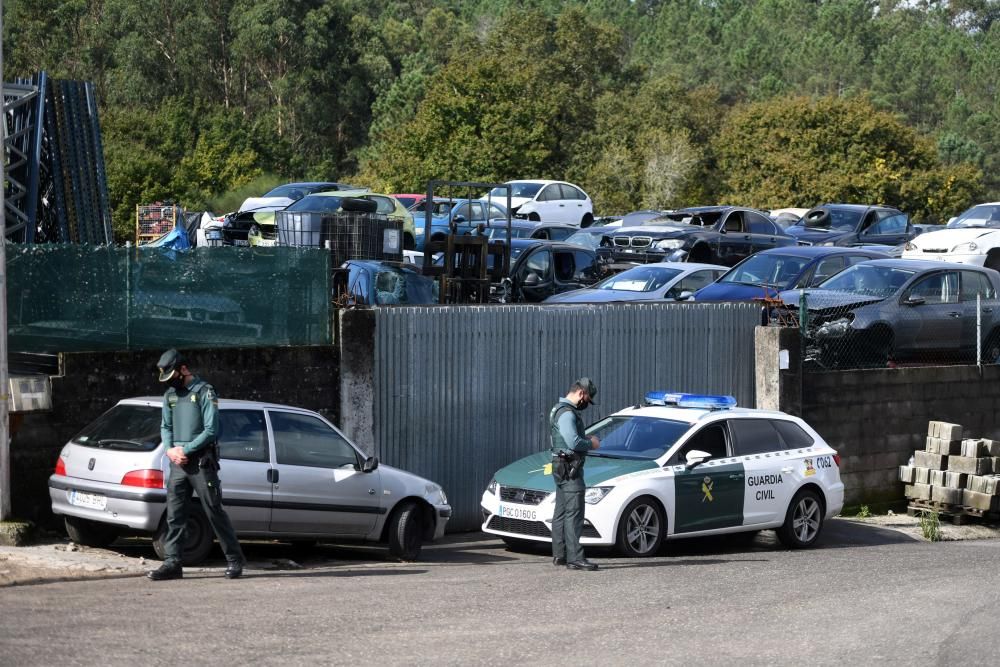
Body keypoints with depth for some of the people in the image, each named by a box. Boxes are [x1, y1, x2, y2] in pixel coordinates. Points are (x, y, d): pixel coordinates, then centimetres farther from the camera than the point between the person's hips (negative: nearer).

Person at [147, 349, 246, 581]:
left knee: (215, 512, -3)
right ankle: (172, 563, 5)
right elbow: (166, 427, 16)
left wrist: (185, 450, -15)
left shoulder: (204, 392, -6)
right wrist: (170, 449, -4)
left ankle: (234, 560, 5)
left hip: (201, 462, -6)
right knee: (174, 515, 3)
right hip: (178, 464, 6)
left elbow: (210, 430, -11)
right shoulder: (170, 395, 14)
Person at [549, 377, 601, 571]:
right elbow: (573, 442, -25)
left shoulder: (562, 410, 18)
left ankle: (559, 555, 19)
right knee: (574, 514, -13)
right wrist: (591, 444, -9)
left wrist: (586, 439, 10)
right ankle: (574, 558, -16)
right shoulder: (567, 413, -17)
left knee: (561, 512, 14)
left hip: (562, 468, 11)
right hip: (569, 469, -11)